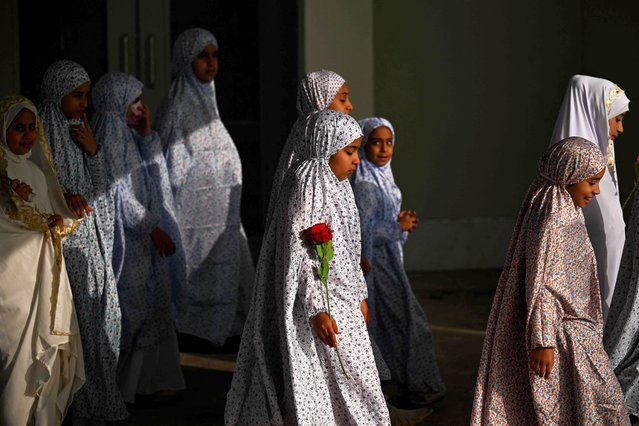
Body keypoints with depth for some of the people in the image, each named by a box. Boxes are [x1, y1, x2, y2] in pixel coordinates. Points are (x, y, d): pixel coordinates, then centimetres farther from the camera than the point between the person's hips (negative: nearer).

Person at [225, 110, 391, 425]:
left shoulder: (335, 184, 12)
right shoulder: (307, 185, -17)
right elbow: (299, 252, -22)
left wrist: (359, 295, 22)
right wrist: (317, 309, -26)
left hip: (341, 301, 10)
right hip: (320, 303, -10)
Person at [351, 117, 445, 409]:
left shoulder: (380, 176, 9)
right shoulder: (364, 183, -19)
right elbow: (362, 228, -22)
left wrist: (401, 221, -2)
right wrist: (399, 226, -19)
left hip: (387, 257, 9)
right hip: (376, 260, -9)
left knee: (383, 324, 15)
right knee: (406, 321, -2)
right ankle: (418, 389, 9)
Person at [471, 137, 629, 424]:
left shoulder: (568, 214, 7)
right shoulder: (549, 223, -23)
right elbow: (539, 285, -23)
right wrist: (542, 341, -21)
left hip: (577, 330, 9)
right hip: (561, 334, -9)